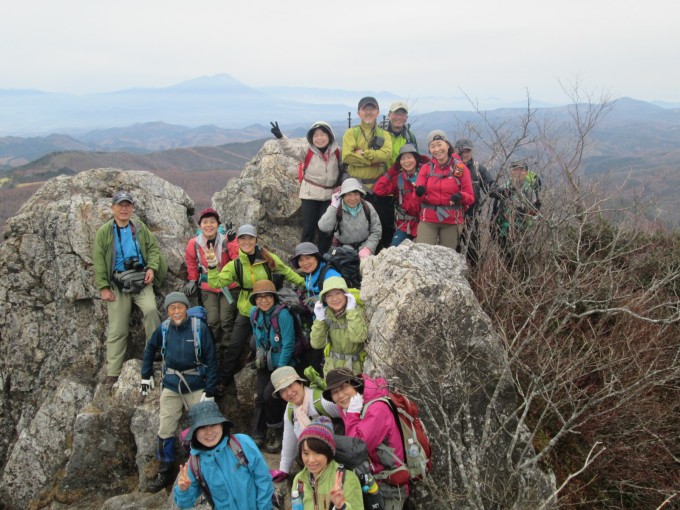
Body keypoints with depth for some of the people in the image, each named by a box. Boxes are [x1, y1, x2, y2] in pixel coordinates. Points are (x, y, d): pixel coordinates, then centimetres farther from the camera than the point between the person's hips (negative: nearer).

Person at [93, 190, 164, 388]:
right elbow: (98, 261, 0)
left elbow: (153, 247, 10)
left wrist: (152, 267, -9)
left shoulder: (140, 228, 7)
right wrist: (103, 287, -6)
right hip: (118, 284, -1)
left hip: (141, 280, 1)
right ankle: (113, 373, 10)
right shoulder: (104, 232, 1)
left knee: (150, 309, -25)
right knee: (117, 329, 2)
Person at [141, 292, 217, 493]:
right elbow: (150, 349, 15)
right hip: (171, 385, 3)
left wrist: (210, 391, -13)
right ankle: (164, 474, 21)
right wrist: (146, 375, 11)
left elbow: (211, 360, -11)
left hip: (196, 385, -3)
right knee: (165, 430, 6)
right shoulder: (163, 329, -5)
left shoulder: (199, 328, -15)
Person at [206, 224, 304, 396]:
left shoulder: (268, 258, -9)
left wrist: (306, 284, 4)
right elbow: (216, 283, -13)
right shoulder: (235, 265, -7)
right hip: (246, 312, 0)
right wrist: (212, 264, -26)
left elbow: (287, 273, 2)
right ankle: (223, 381, 16)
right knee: (234, 347, 1)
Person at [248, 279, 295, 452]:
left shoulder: (283, 315, -22)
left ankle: (276, 431, 3)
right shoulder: (254, 313, -1)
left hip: (283, 363, -6)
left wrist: (280, 370, -18)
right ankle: (257, 436, 8)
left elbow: (288, 344, -20)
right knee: (259, 396, -5)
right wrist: (260, 350, 7)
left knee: (270, 394, -21)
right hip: (265, 364, 6)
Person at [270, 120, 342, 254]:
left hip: (329, 195, 2)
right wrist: (280, 137, -34)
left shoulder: (337, 152, 0)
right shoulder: (307, 151, -5)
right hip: (309, 194, -1)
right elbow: (291, 150, -18)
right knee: (308, 228, -1)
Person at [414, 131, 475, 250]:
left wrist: (460, 196, -22)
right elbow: (417, 196, 1)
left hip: (452, 221, -1)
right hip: (428, 220, 1)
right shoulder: (426, 168, 5)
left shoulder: (460, 168, 0)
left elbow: (471, 197, -1)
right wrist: (419, 193, -22)